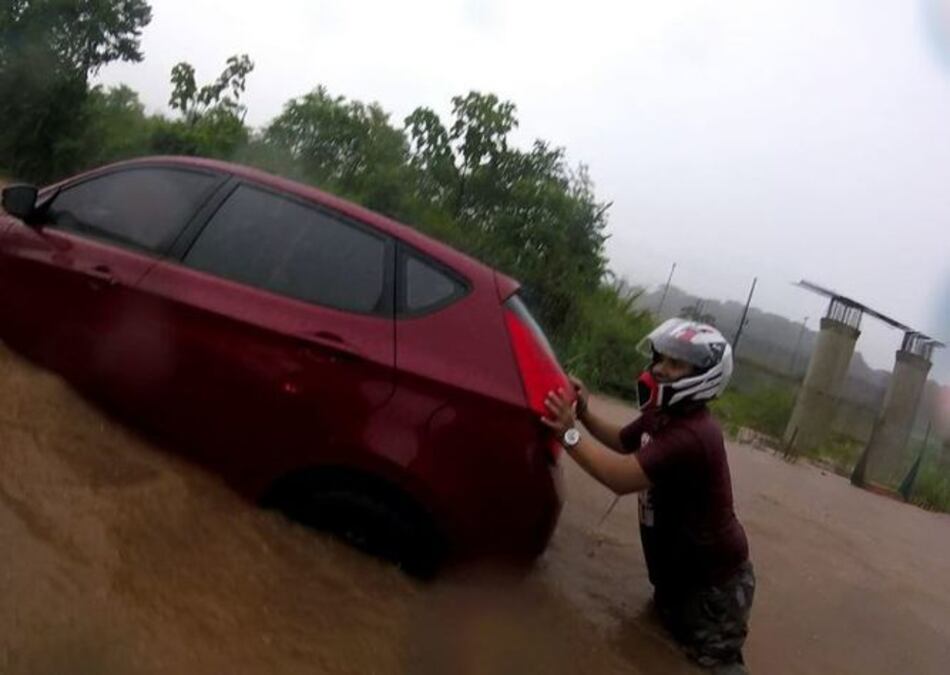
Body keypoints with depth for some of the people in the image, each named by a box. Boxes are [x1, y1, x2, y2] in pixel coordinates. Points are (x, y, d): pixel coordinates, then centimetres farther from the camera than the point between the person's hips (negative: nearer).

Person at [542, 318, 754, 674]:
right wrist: (585, 412, -4)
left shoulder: (692, 434, -34)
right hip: (678, 567, 9)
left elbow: (622, 477, -40)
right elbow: (621, 441, 13)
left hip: (714, 576, -9)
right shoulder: (663, 415, -1)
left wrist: (569, 433, -37)